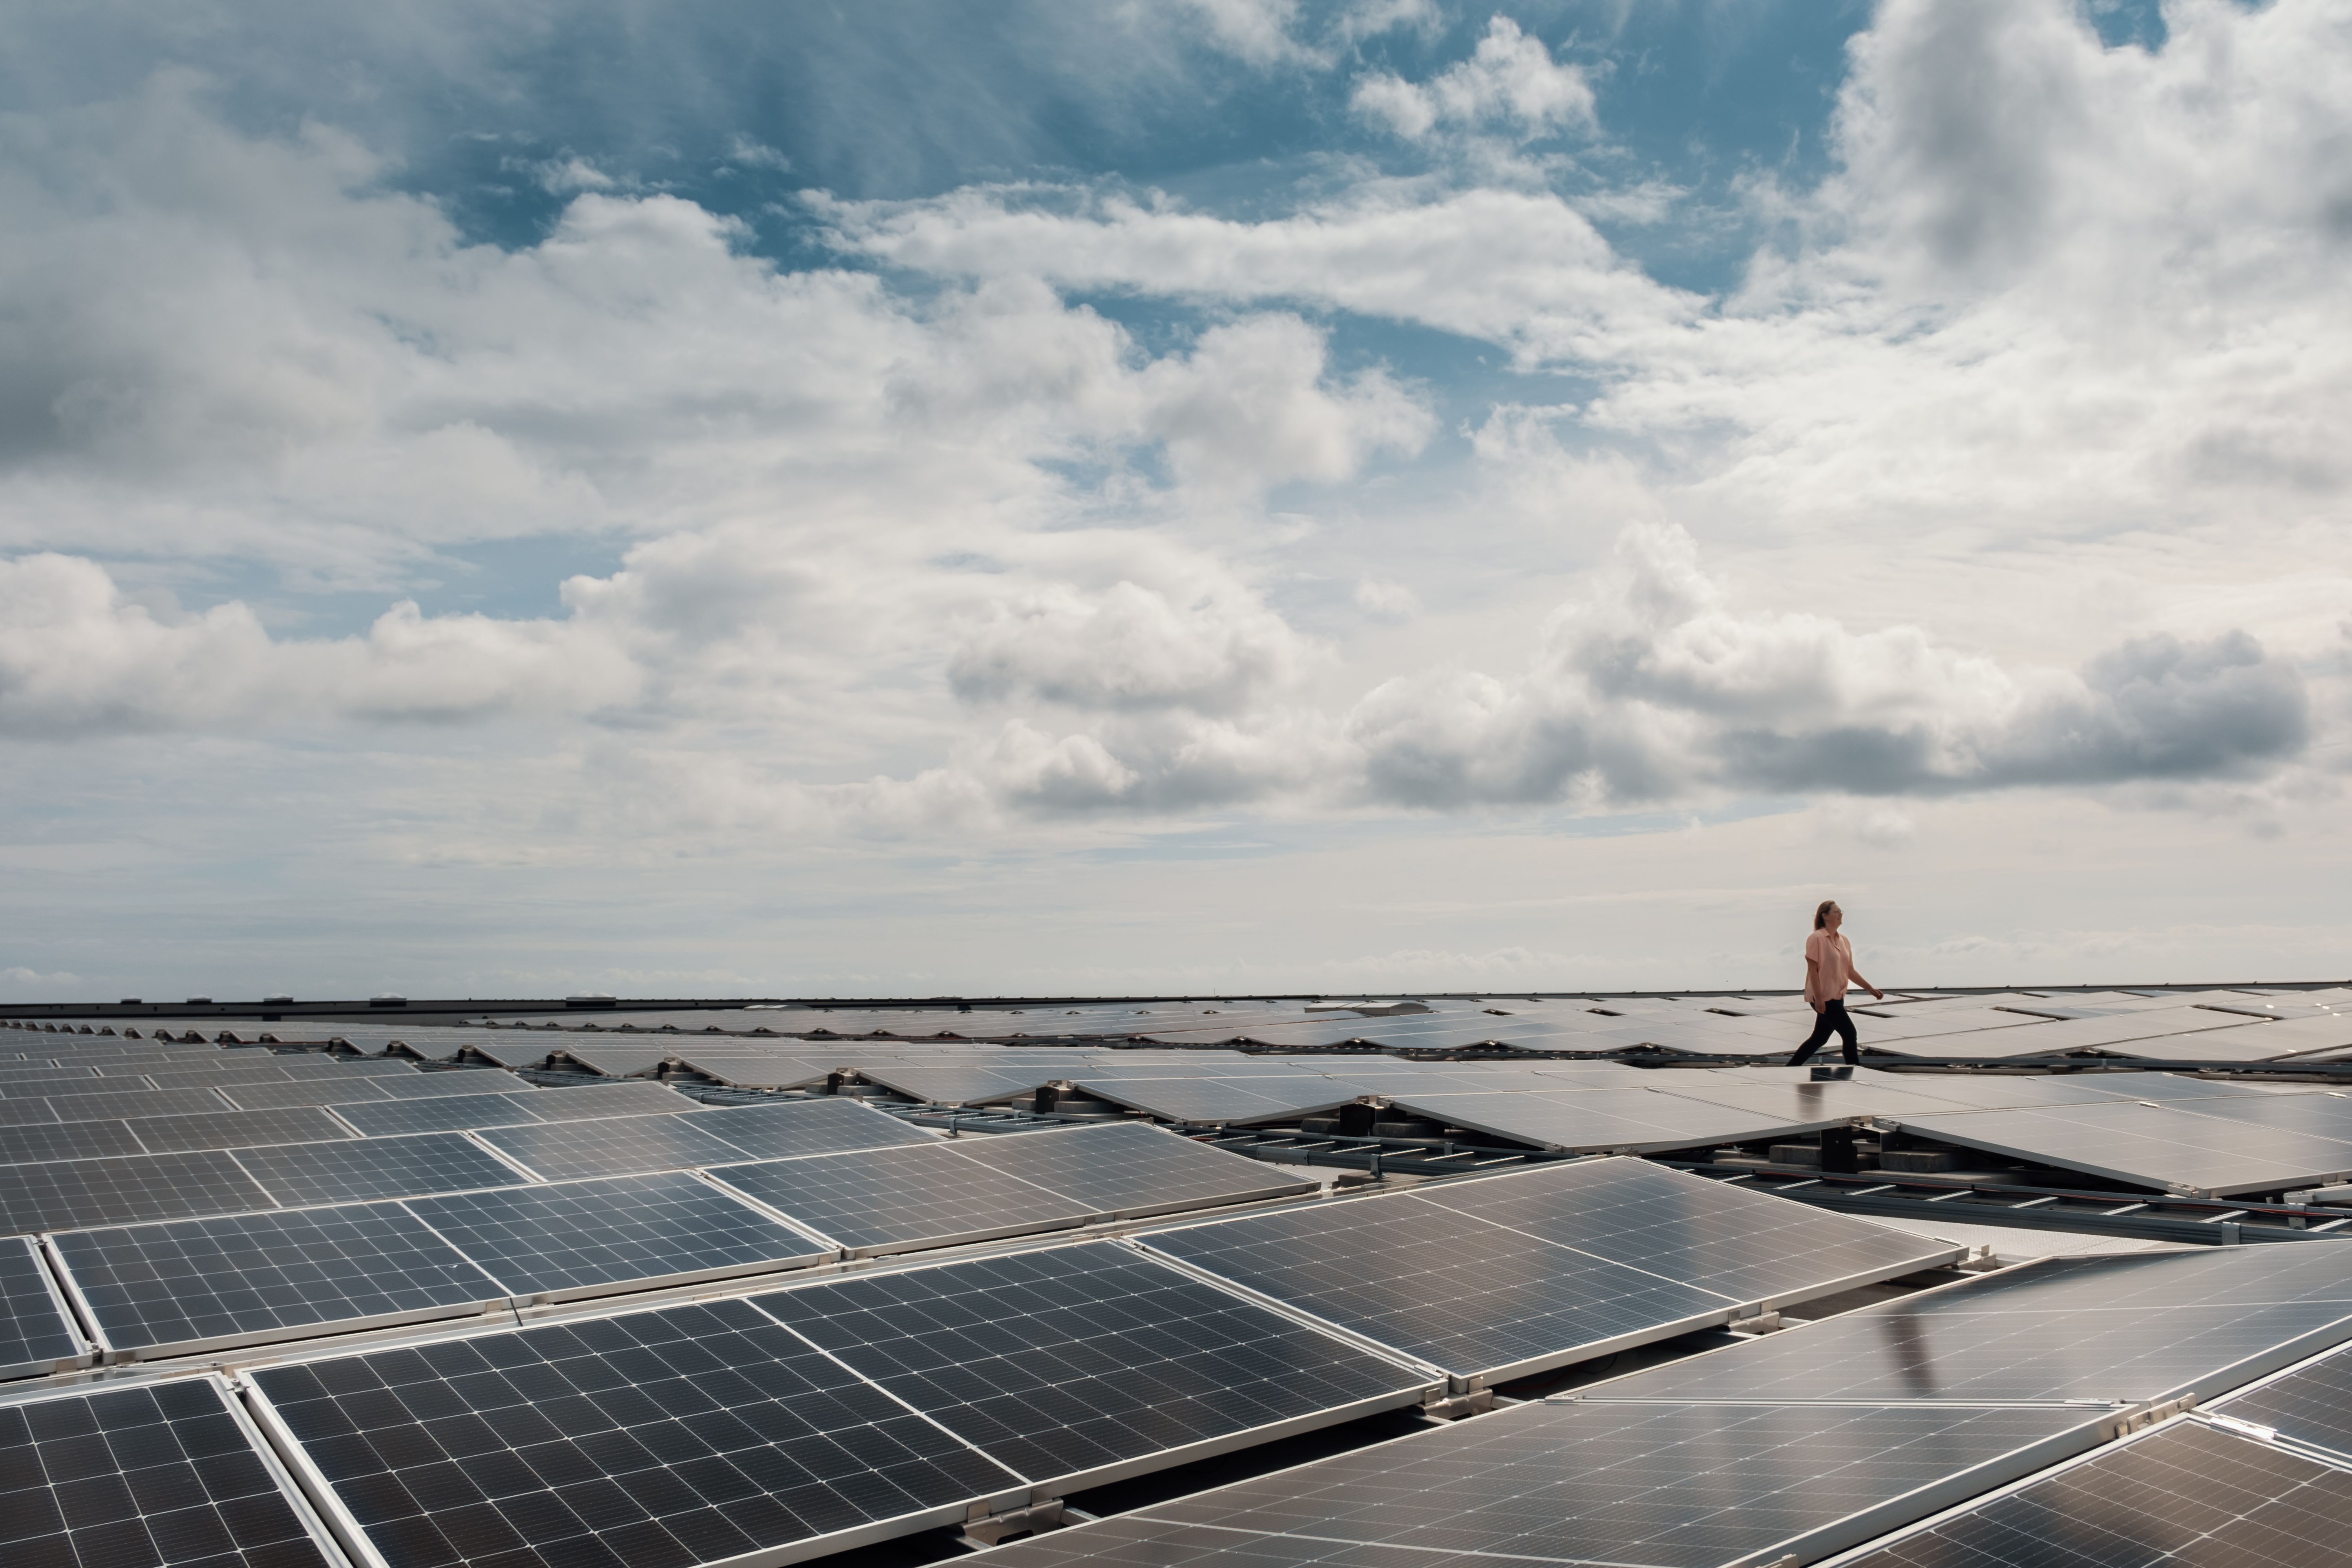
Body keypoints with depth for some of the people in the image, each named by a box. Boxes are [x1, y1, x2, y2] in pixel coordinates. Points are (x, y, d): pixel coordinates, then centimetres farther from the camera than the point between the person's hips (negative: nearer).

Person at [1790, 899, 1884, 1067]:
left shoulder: (1844, 941, 11)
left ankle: (1791, 1068, 23)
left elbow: (1849, 972, 15)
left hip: (1837, 998, 8)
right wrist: (1818, 997, -19)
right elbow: (1812, 969, -15)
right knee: (1849, 1033, -9)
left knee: (1820, 1038, 13)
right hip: (1824, 998, -8)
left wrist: (1870, 989, 10)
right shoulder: (1817, 938, -12)